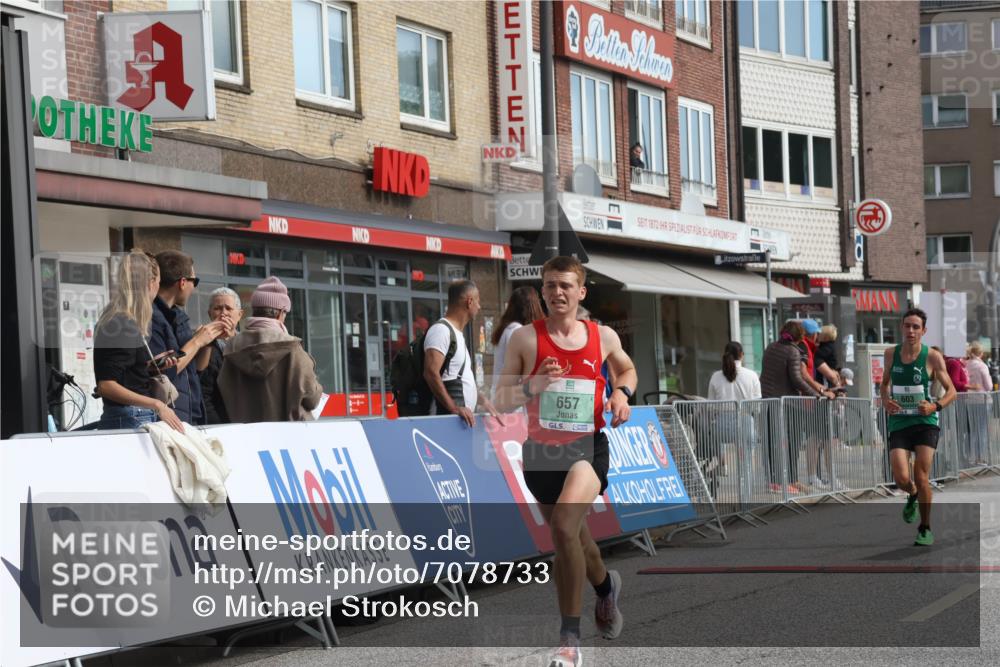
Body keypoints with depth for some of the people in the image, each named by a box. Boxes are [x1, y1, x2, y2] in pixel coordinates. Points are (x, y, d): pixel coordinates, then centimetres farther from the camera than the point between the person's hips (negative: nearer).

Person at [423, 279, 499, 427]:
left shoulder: (457, 333, 22)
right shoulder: (441, 330, -10)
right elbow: (431, 374, -21)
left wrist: (482, 399, 20)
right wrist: (454, 408, -24)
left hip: (464, 418, 10)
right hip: (447, 416, -10)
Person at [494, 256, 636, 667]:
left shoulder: (604, 337, 2)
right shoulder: (525, 339, -3)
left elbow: (626, 370, 23)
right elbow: (502, 401, -2)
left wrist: (622, 392, 2)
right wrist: (532, 387, -20)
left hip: (588, 447, -2)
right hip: (540, 450, 2)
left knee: (563, 524, -26)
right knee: (573, 537, 19)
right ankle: (606, 586, 54)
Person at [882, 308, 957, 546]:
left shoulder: (933, 357, -5)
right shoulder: (891, 354, 4)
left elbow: (951, 390, 0)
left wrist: (935, 406, -18)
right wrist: (885, 400, 0)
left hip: (925, 422, -2)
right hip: (899, 423, 2)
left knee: (921, 477, -10)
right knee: (901, 478, -12)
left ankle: (925, 529, 8)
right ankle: (913, 495, 27)